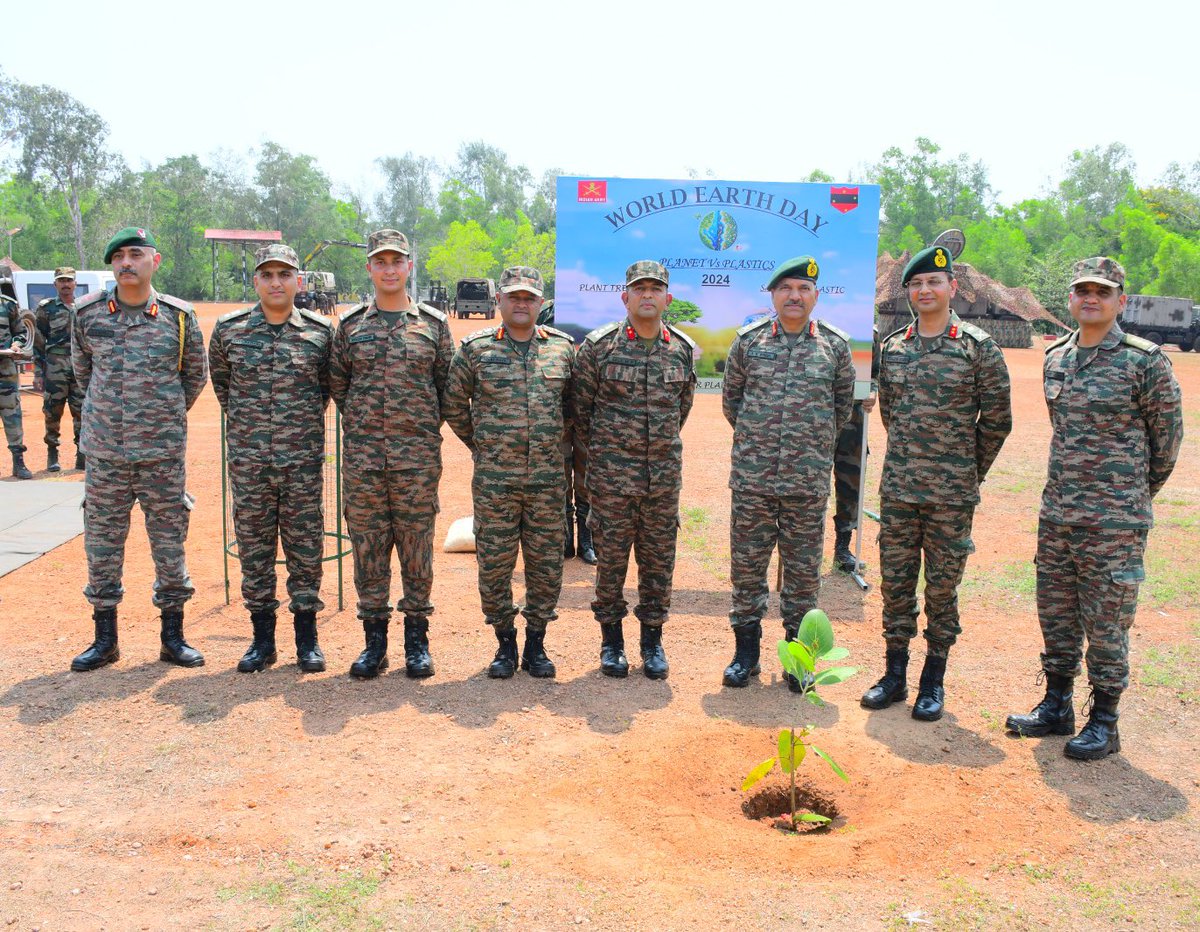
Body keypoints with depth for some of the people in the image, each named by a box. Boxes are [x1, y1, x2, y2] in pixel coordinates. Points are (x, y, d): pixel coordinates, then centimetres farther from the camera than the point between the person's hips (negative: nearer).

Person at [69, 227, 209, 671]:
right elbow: (82, 370, 17)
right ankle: (104, 639, 21)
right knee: (102, 543, 8)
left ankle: (173, 637, 18)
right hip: (104, 452, 1)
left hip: (163, 452, -1)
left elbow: (196, 376, 10)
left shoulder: (179, 316, -2)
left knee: (169, 543, 6)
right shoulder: (87, 313, 1)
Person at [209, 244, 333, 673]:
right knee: (253, 545, 7)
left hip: (303, 459, -1)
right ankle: (262, 637, 19)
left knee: (305, 545, 5)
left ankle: (307, 636, 17)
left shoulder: (320, 331, -1)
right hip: (248, 457, 1)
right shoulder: (229, 329, 1)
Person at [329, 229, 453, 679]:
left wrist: (421, 424, 6)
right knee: (367, 544, 5)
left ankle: (417, 640, 15)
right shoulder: (350, 324, 7)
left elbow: (446, 385, 8)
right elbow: (337, 384, 13)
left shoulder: (433, 323, 4)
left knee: (417, 545, 4)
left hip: (418, 456, -1)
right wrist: (362, 422, 9)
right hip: (362, 456, 1)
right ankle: (374, 638, 16)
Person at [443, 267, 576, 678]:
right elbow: (453, 404, 8)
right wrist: (480, 443, 8)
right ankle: (505, 644, 19)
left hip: (548, 478, 2)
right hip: (494, 479, -1)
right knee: (494, 563, 4)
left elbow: (573, 402, 18)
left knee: (546, 563, 6)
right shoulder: (476, 348, 0)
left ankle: (536, 643, 21)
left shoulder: (562, 347, 6)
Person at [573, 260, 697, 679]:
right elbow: (580, 407, 4)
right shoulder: (599, 346, -5)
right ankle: (611, 640, 19)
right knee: (611, 557, 5)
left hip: (665, 474, 3)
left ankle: (653, 640, 22)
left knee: (659, 560, 9)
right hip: (610, 474, -2)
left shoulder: (684, 350, 4)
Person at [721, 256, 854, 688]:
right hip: (752, 476, 1)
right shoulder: (748, 340, 3)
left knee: (803, 569, 7)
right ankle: (746, 647, 21)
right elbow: (730, 397, 13)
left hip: (809, 478, 0)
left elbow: (843, 402, 13)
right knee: (746, 562, 7)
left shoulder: (835, 344, 2)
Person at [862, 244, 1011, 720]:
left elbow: (997, 418, 0)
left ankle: (934, 681, 19)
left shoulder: (978, 348, -5)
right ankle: (895, 675, 22)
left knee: (942, 587, 6)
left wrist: (967, 470, 5)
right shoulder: (892, 346, 6)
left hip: (952, 493, -3)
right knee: (895, 582, 9)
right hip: (897, 487, 4)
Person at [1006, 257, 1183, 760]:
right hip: (1055, 512, 6)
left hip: (1114, 521, -6)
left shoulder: (1145, 361, -9)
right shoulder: (1055, 359, 9)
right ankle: (1056, 707, 28)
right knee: (1056, 616, 14)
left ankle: (1103, 722, 16)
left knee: (1105, 623, 3)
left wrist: (1133, 494, 8)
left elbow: (1167, 434, 0)